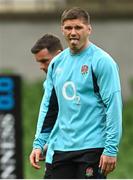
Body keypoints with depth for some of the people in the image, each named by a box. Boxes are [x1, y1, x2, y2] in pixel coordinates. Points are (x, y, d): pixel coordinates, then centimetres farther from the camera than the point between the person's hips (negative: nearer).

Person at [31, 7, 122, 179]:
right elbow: (47, 105, 18)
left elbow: (113, 105, -12)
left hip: (92, 147, -6)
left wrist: (111, 149, -17)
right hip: (60, 148, 6)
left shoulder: (102, 61, -7)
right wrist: (38, 143, 10)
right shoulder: (56, 63, 13)